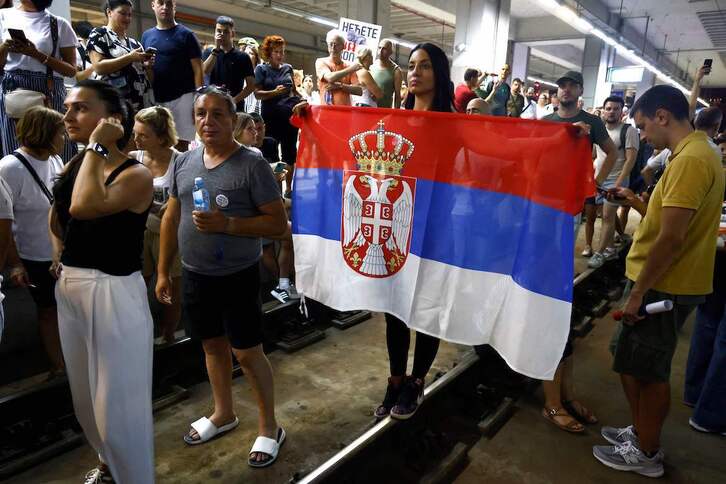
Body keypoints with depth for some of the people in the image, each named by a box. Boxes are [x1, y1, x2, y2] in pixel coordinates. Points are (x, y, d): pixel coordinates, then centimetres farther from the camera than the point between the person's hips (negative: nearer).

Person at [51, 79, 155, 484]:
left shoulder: (136, 174, -15)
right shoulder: (73, 167, 7)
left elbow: (84, 207, -31)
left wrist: (97, 147, -21)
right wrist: (66, 254, 11)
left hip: (113, 291, -8)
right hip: (69, 286, 8)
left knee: (119, 403, 2)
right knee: (87, 397, 23)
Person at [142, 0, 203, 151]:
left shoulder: (186, 35, 2)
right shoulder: (146, 36, 15)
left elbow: (197, 71, -4)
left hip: (182, 97, -4)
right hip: (155, 99, 4)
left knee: (180, 145, -4)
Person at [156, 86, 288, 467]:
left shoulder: (252, 163, -14)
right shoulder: (183, 162, 4)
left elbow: (278, 222, -16)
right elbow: (171, 218, 11)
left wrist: (227, 224, -26)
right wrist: (163, 271, 11)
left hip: (237, 277, -5)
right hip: (194, 275, 6)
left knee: (247, 352, 3)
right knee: (213, 345, 19)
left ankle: (269, 427, 23)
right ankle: (223, 414, 40)